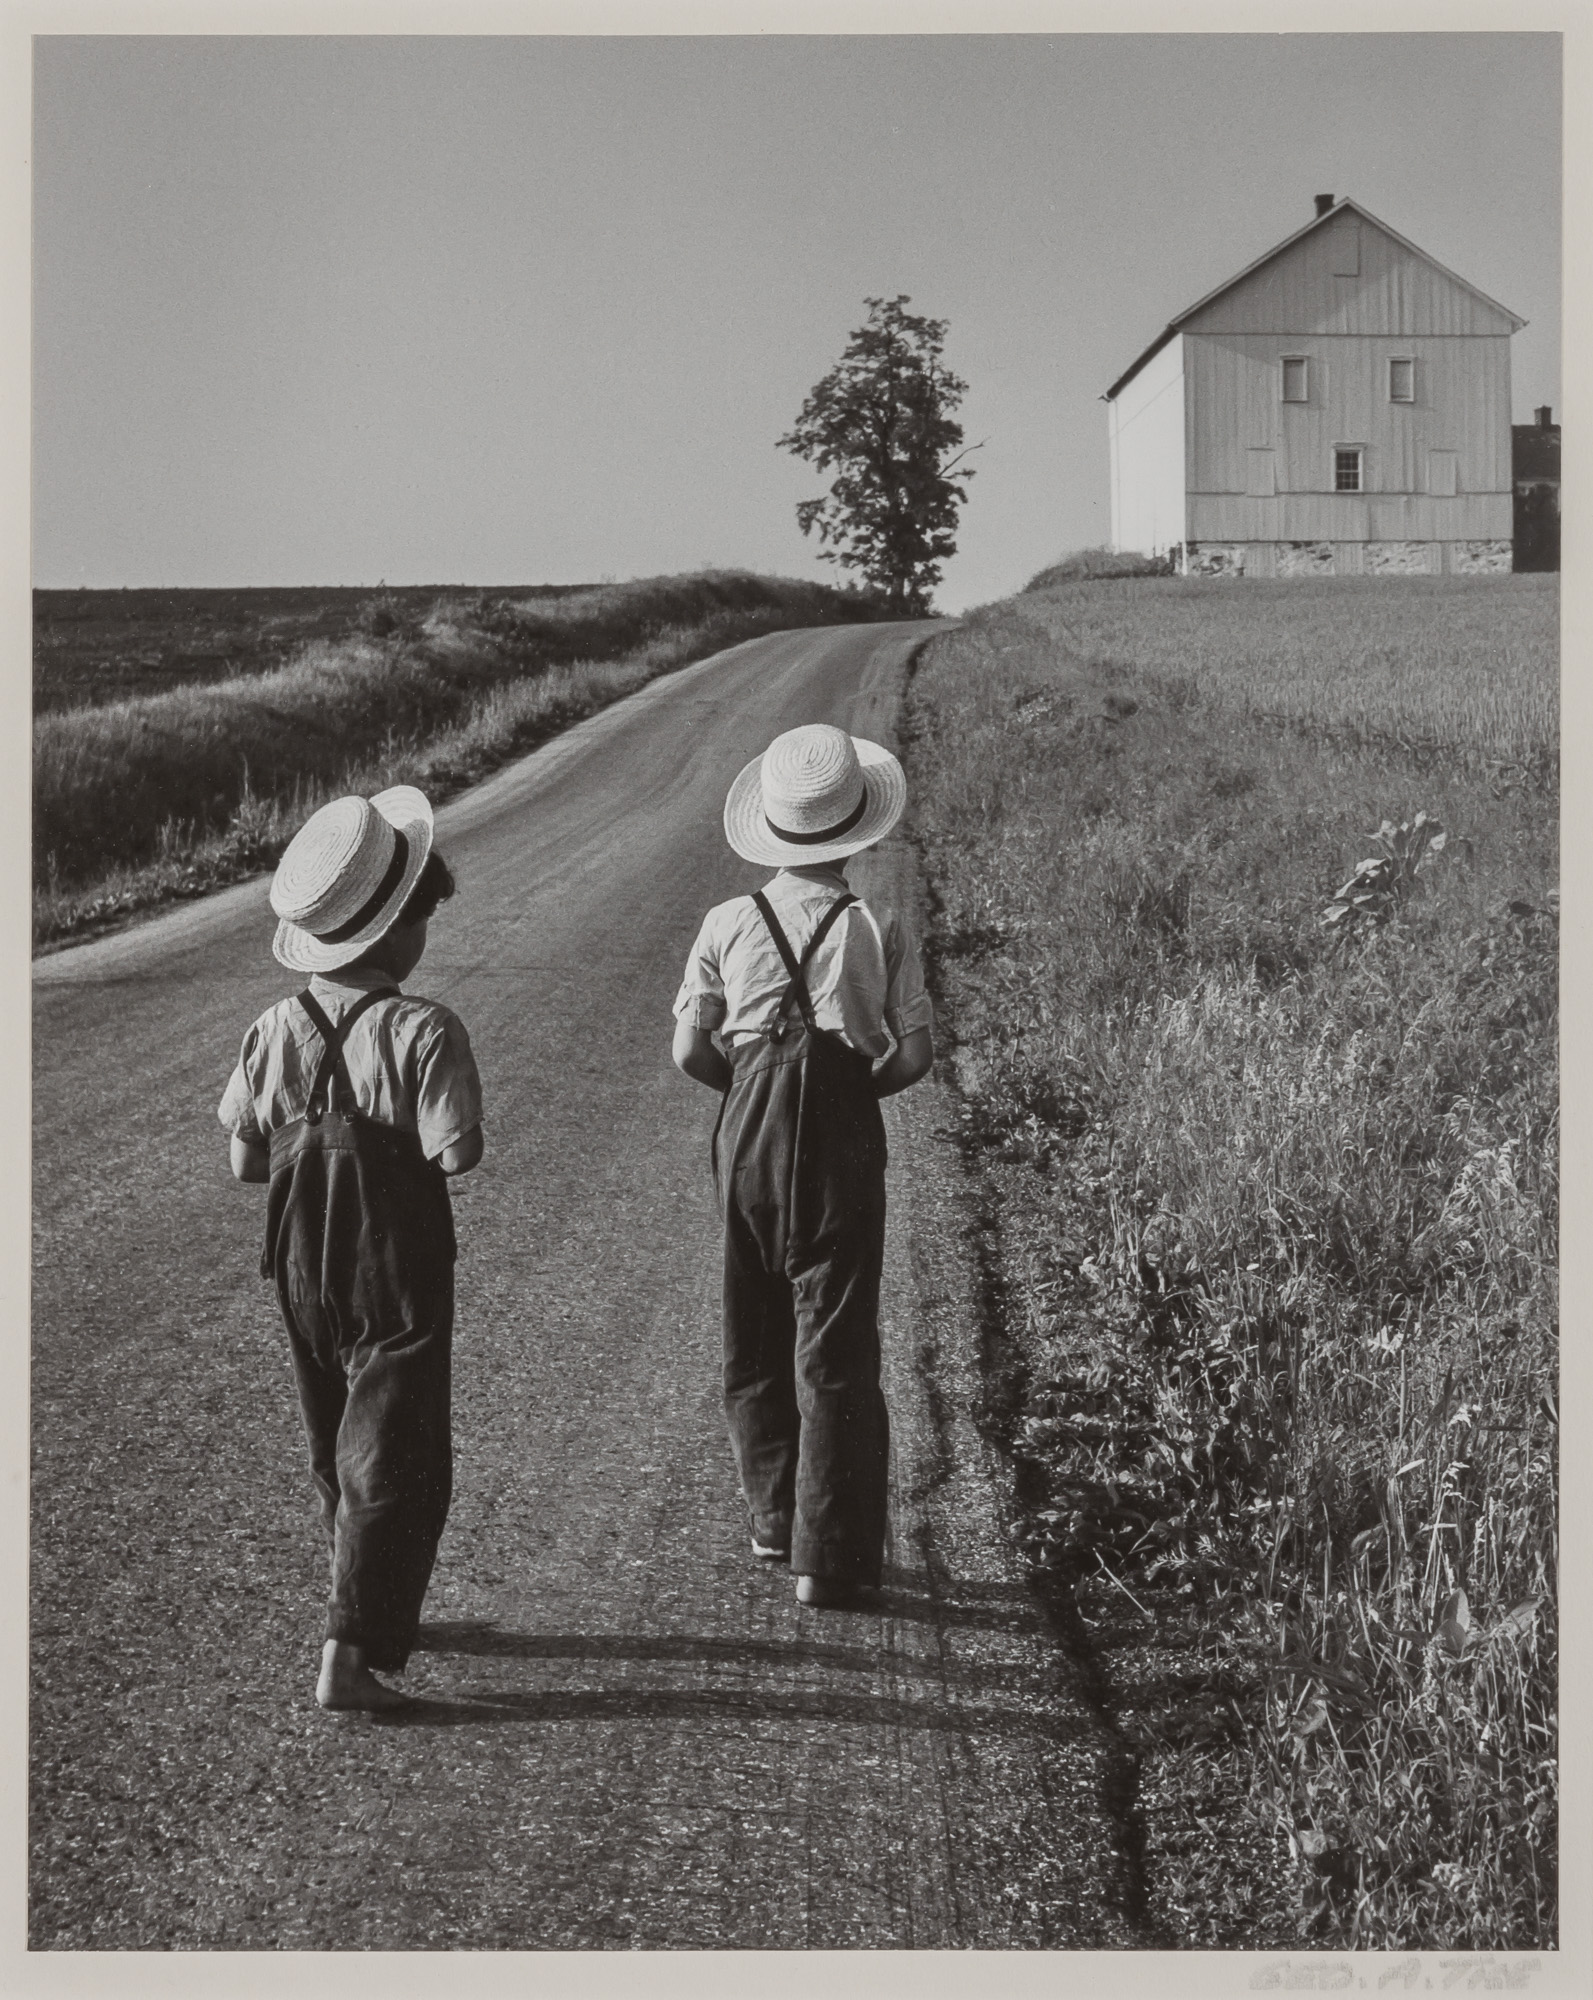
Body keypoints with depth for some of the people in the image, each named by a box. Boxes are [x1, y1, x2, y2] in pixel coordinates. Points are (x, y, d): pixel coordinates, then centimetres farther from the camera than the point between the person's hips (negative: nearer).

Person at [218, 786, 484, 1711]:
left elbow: (245, 1160, 1)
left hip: (302, 1261, 6)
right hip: (399, 1269, -6)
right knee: (397, 1463, 0)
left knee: (337, 1451, 21)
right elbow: (456, 1152, -21)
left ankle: (383, 1613, 37)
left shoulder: (276, 1029, -2)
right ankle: (354, 1653, -6)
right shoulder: (424, 1031, -18)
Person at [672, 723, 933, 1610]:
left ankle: (776, 1518, 28)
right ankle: (828, 1556, 5)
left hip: (749, 1134, 2)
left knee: (755, 1335, 17)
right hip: (844, 1138, -2)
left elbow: (691, 1049, 1)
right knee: (836, 1344, 3)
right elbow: (916, 1054, -3)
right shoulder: (881, 932, -7)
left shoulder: (728, 926, -2)